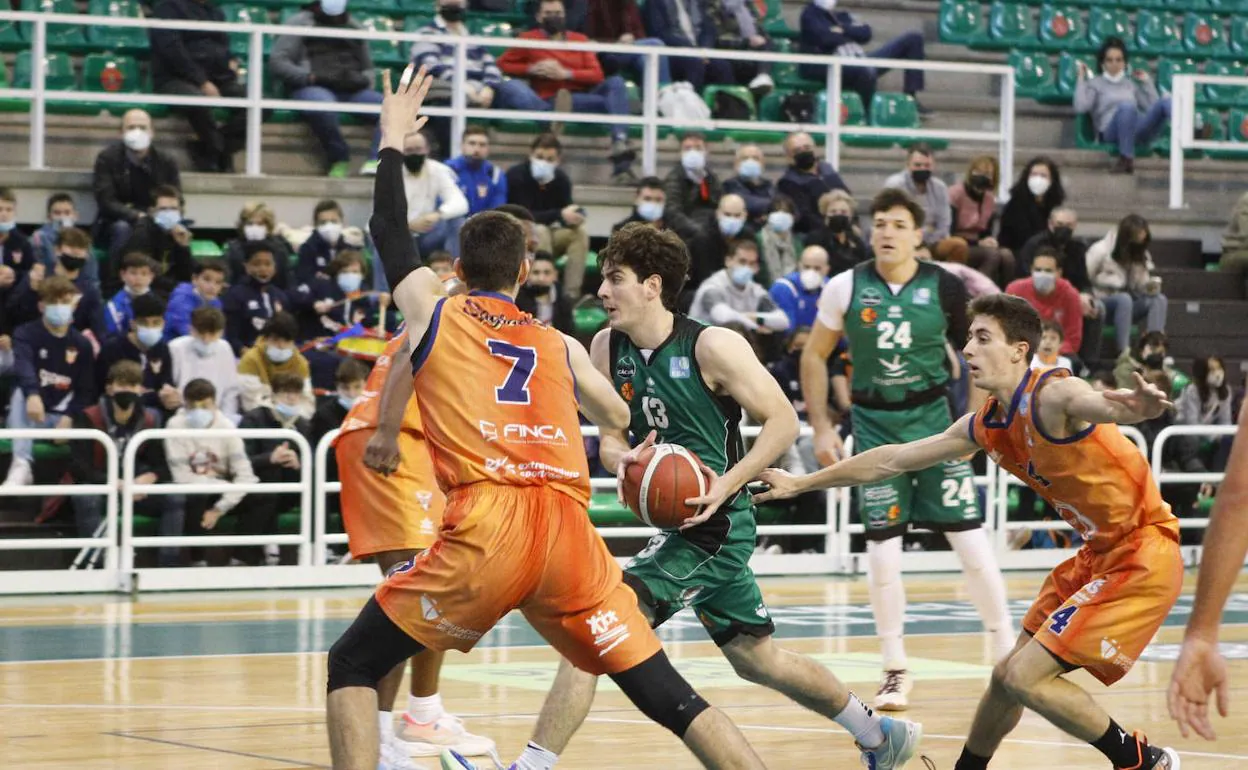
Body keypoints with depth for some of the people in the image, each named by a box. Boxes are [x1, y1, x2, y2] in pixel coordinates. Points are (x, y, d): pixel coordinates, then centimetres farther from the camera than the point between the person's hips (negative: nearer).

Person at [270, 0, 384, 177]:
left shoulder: (355, 28, 25)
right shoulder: (298, 23, 11)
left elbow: (368, 69, 29)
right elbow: (277, 62, 2)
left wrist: (363, 80, 2)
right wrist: (312, 77, -13)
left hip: (352, 91, 4)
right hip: (313, 88, -4)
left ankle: (375, 161, -35)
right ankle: (339, 160, -22)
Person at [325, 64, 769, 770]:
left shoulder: (434, 312, 16)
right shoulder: (562, 347, 22)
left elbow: (389, 232, 31)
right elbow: (624, 425, 32)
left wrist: (394, 141, 44)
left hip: (483, 531, -3)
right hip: (568, 529, 3)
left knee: (352, 669, 10)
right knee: (666, 692, 8)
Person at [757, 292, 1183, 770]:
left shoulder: (1052, 396, -20)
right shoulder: (986, 426, 6)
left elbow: (1099, 404, -45)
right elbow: (893, 460, 17)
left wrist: (1136, 405, -68)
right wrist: (801, 483, 22)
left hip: (1145, 556, -9)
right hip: (1100, 553, 9)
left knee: (1026, 677, -13)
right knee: (1008, 674, 18)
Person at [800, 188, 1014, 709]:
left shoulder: (945, 288, -5)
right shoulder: (846, 288, -4)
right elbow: (814, 356, 7)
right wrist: (821, 427, 0)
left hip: (933, 418, 0)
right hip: (874, 425, 1)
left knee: (969, 538, -4)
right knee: (882, 548, -1)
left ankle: (1007, 653, 10)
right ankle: (895, 670, 11)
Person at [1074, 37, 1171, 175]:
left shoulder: (1131, 83, 30)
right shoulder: (1095, 83, 19)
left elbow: (1152, 108, 19)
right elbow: (1081, 107, 0)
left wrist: (1147, 82, 22)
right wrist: (1081, 79, 4)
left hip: (1139, 131, 3)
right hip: (1112, 134, -3)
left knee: (1166, 101, -26)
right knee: (1126, 105, -39)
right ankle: (1126, 159, -37)